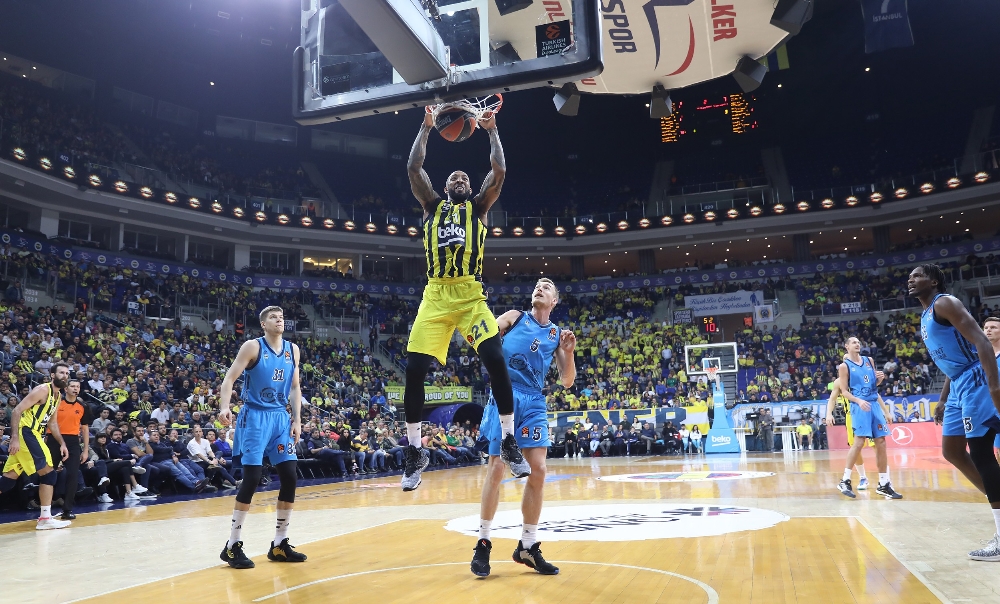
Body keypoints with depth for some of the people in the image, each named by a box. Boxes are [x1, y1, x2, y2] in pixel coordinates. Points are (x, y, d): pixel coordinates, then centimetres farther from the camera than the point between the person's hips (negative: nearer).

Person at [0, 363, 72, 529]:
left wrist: (62, 443, 18)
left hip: (32, 434, 9)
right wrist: (14, 438, -25)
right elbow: (17, 411, -18)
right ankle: (45, 518, -5)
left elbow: (52, 422, 25)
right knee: (48, 473, -9)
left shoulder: (58, 396, 16)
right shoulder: (43, 389, -12)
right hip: (24, 432, -9)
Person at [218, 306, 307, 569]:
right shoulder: (252, 346, -6)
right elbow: (229, 378, -11)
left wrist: (297, 420, 6)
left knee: (290, 477, 1)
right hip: (255, 417, -5)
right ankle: (232, 546, 3)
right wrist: (224, 407, -27)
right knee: (252, 478, -10)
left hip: (281, 418, 6)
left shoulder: (293, 350, 9)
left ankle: (280, 544, 13)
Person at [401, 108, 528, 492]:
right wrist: (426, 129, 11)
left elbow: (499, 172, 3)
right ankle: (415, 451, 7)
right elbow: (413, 168, 8)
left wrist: (492, 131, 10)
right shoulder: (432, 206, 18)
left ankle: (509, 442, -2)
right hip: (436, 296, 1)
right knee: (415, 369, -8)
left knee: (495, 360, -16)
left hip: (471, 295, -1)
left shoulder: (479, 207, 16)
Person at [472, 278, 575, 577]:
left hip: (534, 402, 3)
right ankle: (483, 543, 8)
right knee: (496, 467, -5)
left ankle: (528, 546, 11)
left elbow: (567, 382, 12)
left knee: (538, 471, -2)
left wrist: (568, 353, -4)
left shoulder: (557, 334, 15)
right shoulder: (514, 317, 8)